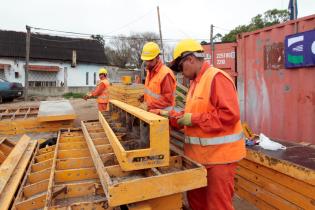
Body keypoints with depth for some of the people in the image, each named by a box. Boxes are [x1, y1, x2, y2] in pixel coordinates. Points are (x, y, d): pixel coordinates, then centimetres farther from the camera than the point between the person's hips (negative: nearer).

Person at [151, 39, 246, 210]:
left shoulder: (217, 78, -17)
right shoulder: (196, 82, 13)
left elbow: (230, 114, -26)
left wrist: (194, 119, -21)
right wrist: (170, 116, 8)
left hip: (219, 154, -9)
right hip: (199, 154, 9)